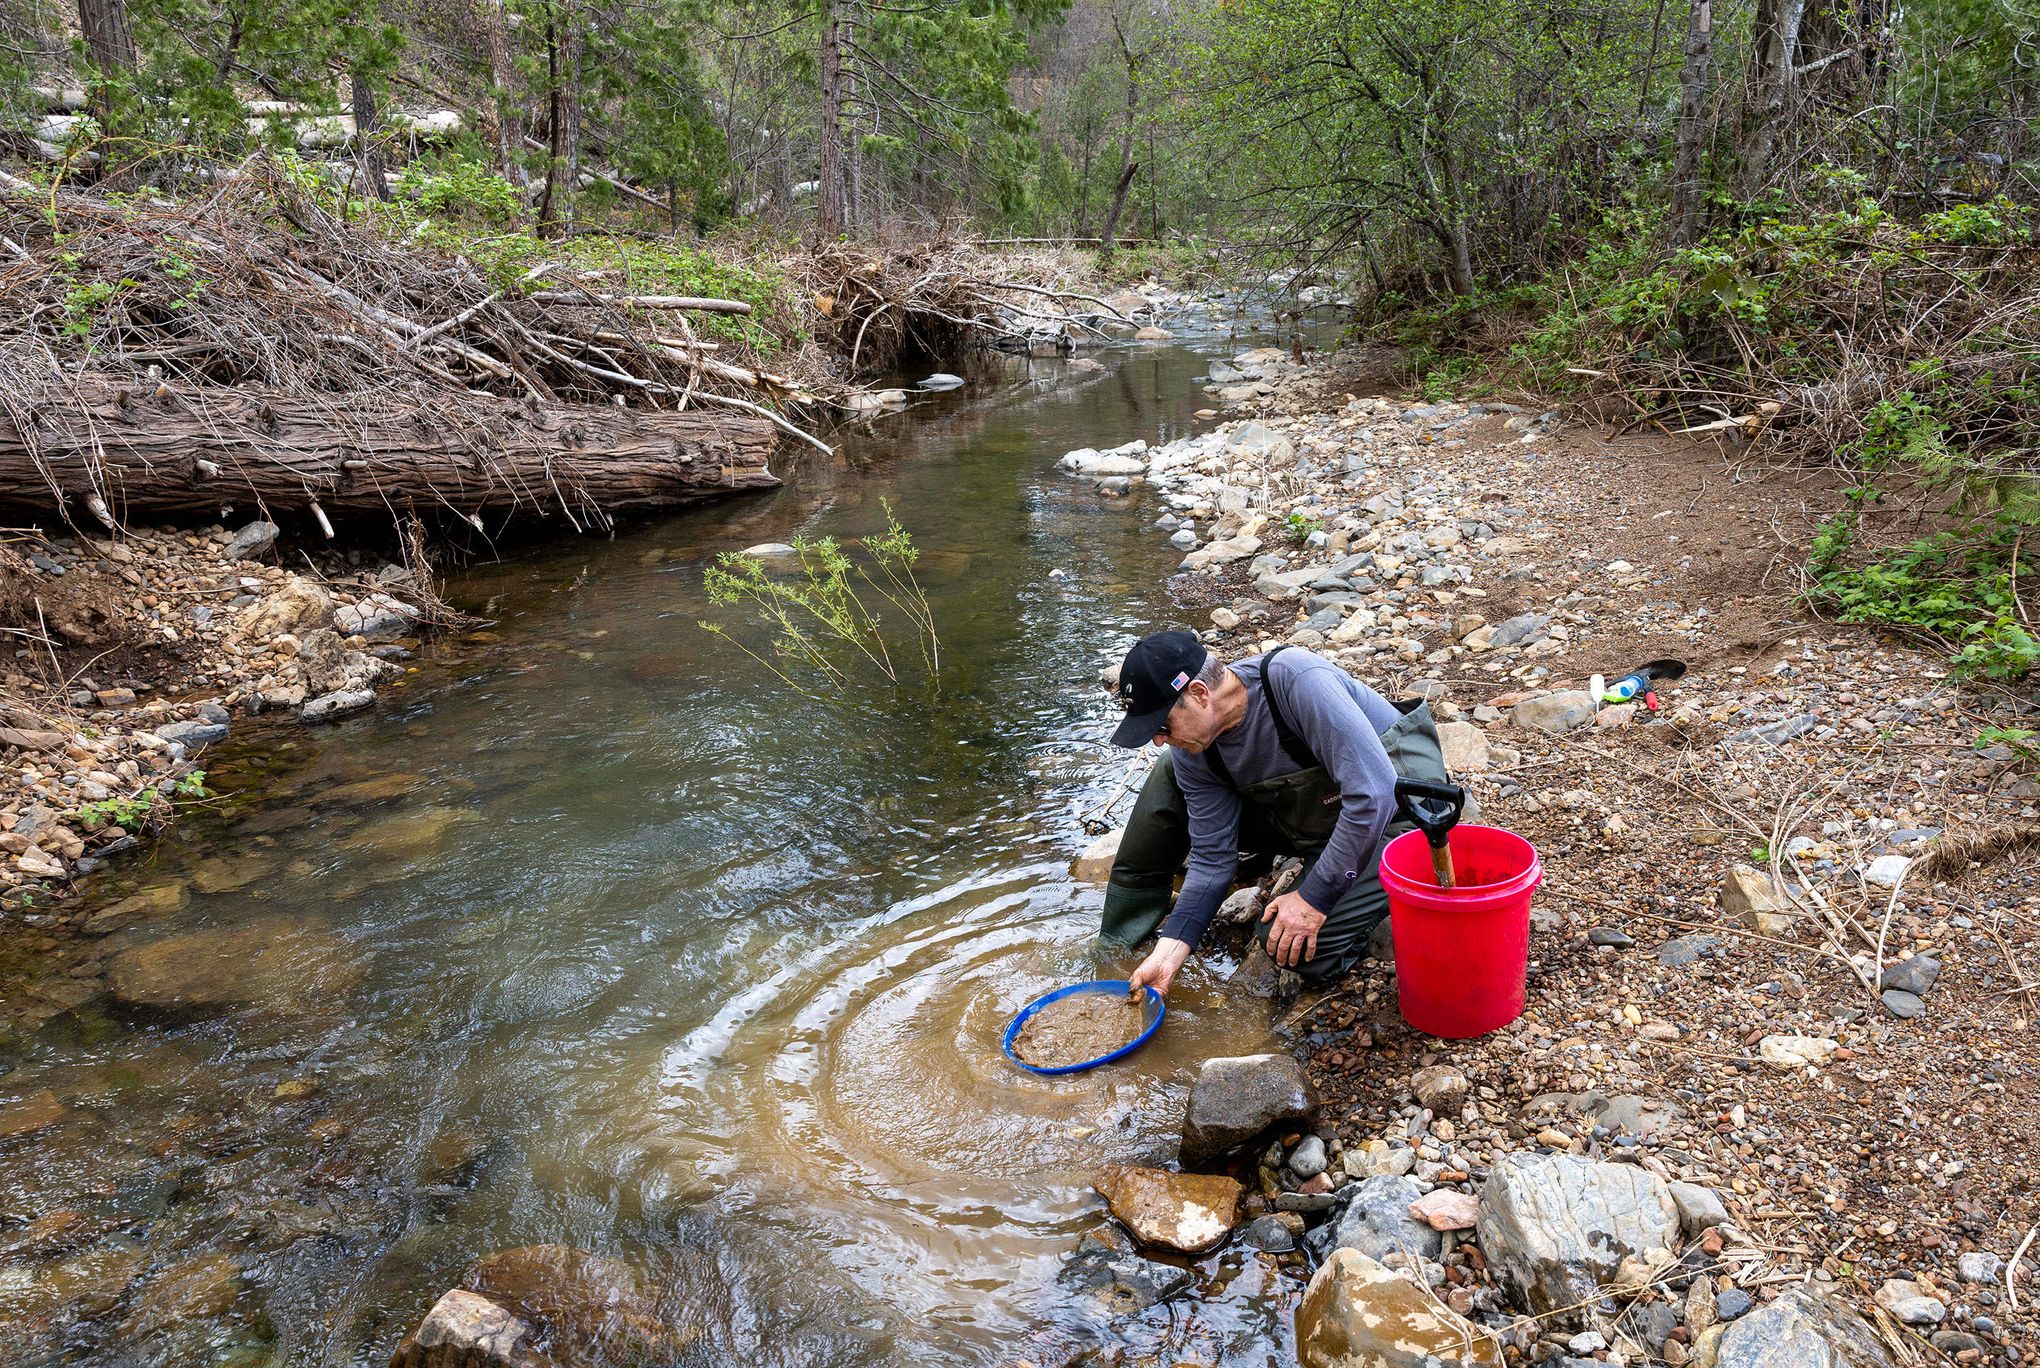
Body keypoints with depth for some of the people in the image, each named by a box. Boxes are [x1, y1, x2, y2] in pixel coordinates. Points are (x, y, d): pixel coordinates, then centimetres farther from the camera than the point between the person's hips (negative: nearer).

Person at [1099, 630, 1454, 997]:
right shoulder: (1192, 752, -12)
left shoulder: (1294, 678, -34)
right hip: (1311, 814, 7)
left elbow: (1374, 793, -35)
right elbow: (1213, 857, -6)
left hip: (1395, 810, -7)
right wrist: (1168, 955, -15)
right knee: (1169, 776, -4)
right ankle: (1124, 930, 6)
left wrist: (1314, 897, -29)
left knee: (1305, 951, -24)